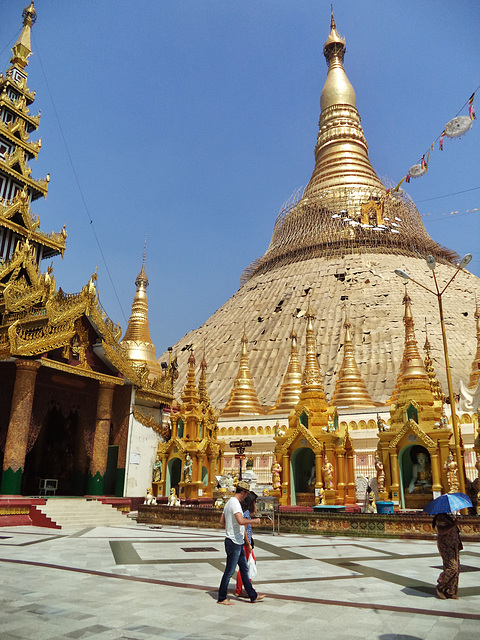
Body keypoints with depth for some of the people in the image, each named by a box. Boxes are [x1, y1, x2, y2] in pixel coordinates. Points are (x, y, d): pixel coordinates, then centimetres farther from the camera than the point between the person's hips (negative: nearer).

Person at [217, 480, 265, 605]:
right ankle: (222, 598, 14)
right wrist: (254, 521, -19)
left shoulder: (229, 502, 11)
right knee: (229, 571, 2)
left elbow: (222, 521, 18)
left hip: (238, 543, 10)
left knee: (244, 569, 15)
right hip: (233, 543, -10)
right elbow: (241, 521, -34)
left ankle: (253, 596, 22)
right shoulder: (235, 503, -21)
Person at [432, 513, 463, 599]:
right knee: (452, 567, -15)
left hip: (454, 546, 9)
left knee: (457, 569, 5)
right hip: (445, 546, -9)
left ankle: (450, 592, 13)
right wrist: (452, 525, -29)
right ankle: (440, 587, 3)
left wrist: (459, 542, 19)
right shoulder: (440, 517, -14)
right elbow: (441, 531, -28)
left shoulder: (450, 516, 14)